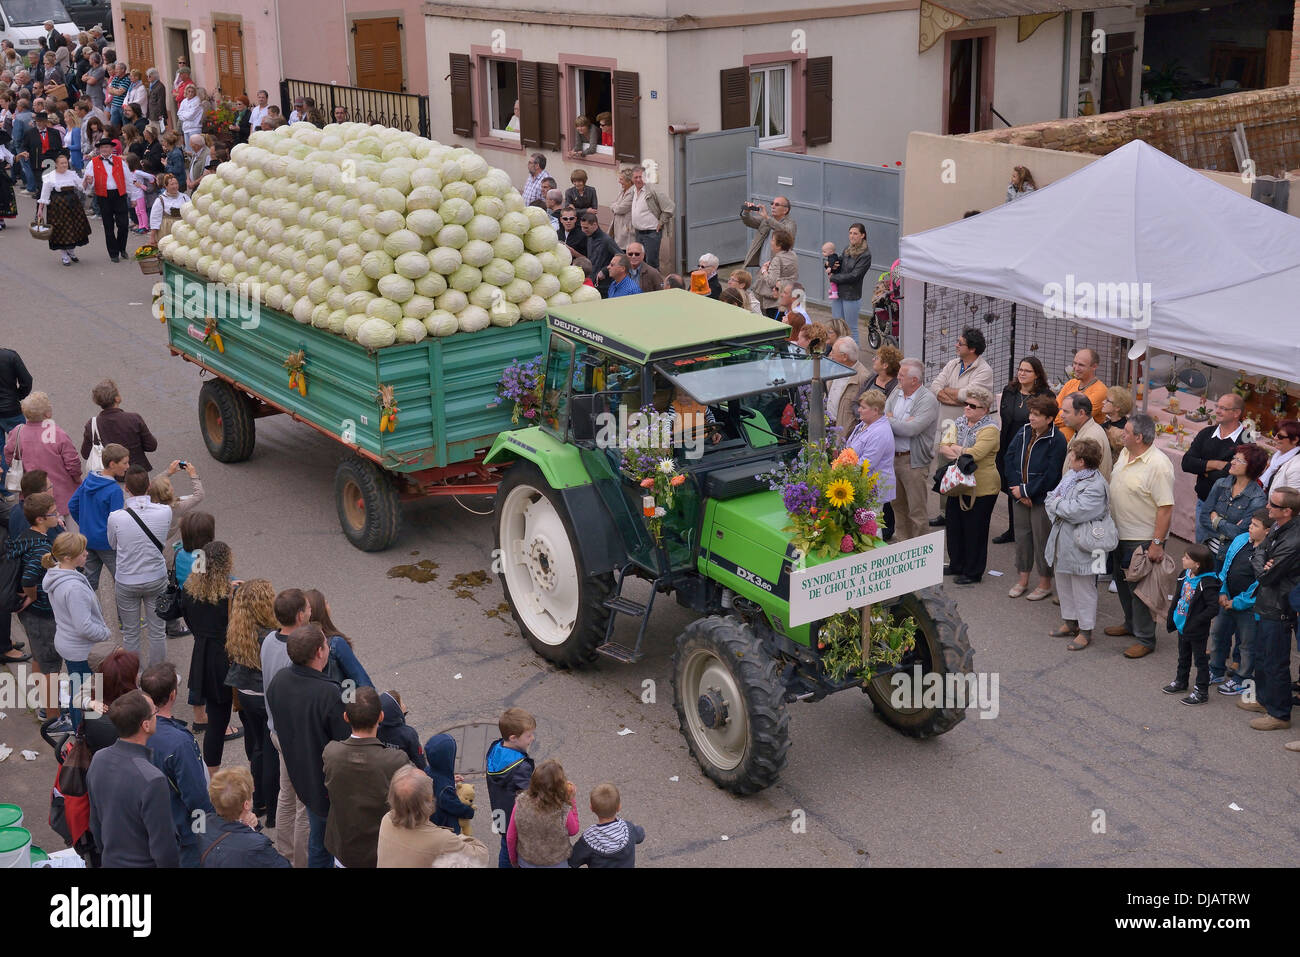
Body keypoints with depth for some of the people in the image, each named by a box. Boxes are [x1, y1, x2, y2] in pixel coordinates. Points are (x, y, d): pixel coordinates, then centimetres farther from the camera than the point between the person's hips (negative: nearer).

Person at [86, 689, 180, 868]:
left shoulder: (98, 759, -8)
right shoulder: (152, 780, -32)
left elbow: (95, 823, 7)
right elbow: (163, 848, -24)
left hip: (110, 861, 7)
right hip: (144, 863, -7)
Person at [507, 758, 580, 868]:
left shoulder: (520, 804, -25)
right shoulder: (563, 811, -33)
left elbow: (510, 837, -11)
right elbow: (573, 831, -10)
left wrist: (513, 859, 8)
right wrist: (572, 800, -11)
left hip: (526, 862, 2)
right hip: (555, 863, -2)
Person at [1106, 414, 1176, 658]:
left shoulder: (1158, 465, -24)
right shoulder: (1125, 454, 4)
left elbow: (1166, 508, -24)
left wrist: (1157, 543, -25)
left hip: (1143, 539, -9)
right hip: (1120, 534, 9)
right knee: (1122, 580, 22)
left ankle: (1145, 639, 12)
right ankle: (1131, 624, 40)